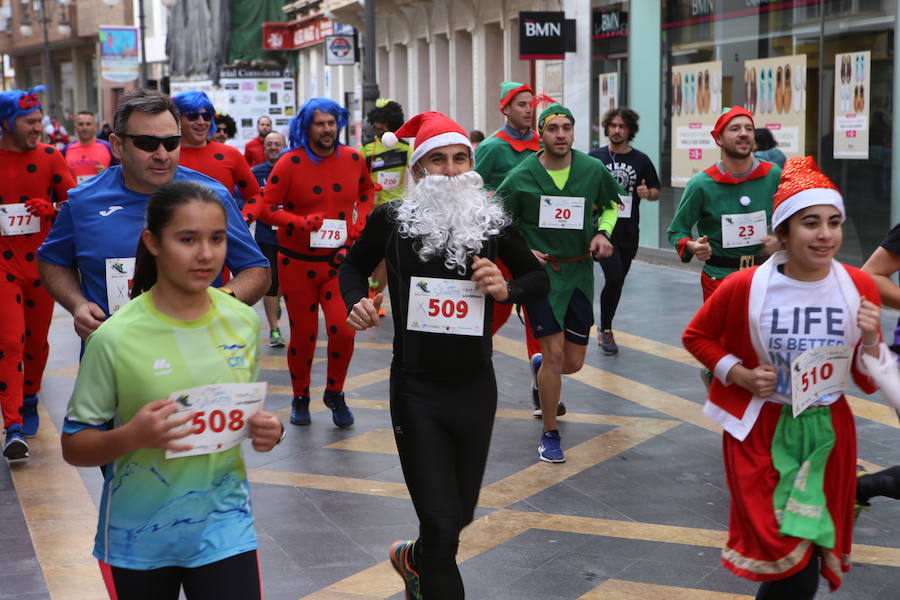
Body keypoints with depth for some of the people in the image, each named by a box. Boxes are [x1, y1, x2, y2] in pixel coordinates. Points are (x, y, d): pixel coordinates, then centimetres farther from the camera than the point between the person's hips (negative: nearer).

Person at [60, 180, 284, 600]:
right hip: (137, 538, -2)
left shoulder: (244, 321, -3)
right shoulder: (115, 338, -15)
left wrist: (267, 432, -9)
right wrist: (132, 437, -26)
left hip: (224, 526, 2)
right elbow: (74, 447, -8)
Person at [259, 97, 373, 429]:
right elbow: (267, 207, -8)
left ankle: (335, 393, 14)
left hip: (339, 260, 2)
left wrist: (361, 221, 4)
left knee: (343, 331, -11)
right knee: (303, 335, 7)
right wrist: (301, 222, -22)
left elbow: (366, 192, 21)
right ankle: (300, 398, 29)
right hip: (297, 262, -1)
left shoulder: (353, 159, 1)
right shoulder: (289, 163, -9)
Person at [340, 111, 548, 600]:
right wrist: (355, 302, -8)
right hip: (416, 389, -3)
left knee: (461, 513, 18)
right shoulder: (392, 219, -6)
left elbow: (539, 278, 11)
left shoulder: (492, 221, -2)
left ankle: (412, 559, 51)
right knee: (441, 522, -9)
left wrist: (506, 289, -10)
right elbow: (353, 267, 12)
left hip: (475, 388, 3)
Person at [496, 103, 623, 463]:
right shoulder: (521, 177, -8)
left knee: (574, 362, 5)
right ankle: (549, 434, 6)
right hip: (540, 269, -3)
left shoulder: (593, 170, -1)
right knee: (554, 353, -11)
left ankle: (540, 368, 42)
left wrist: (603, 233, -1)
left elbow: (610, 205, 18)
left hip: (579, 272, 3)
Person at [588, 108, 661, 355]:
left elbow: (657, 192, 10)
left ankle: (605, 328, 30)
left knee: (617, 283, 11)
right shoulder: (595, 158, 3)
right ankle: (606, 329, 0)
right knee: (614, 278, -17)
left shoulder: (641, 160, 5)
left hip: (628, 231, 3)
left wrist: (647, 193, -12)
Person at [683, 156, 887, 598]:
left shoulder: (860, 288, -7)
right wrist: (741, 375, -10)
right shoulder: (745, 287, -14)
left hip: (828, 434, 3)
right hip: (761, 433, -3)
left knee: (812, 557, 12)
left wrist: (871, 341, -18)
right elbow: (697, 336, 5)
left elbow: (870, 383, 3)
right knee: (790, 563, -7)